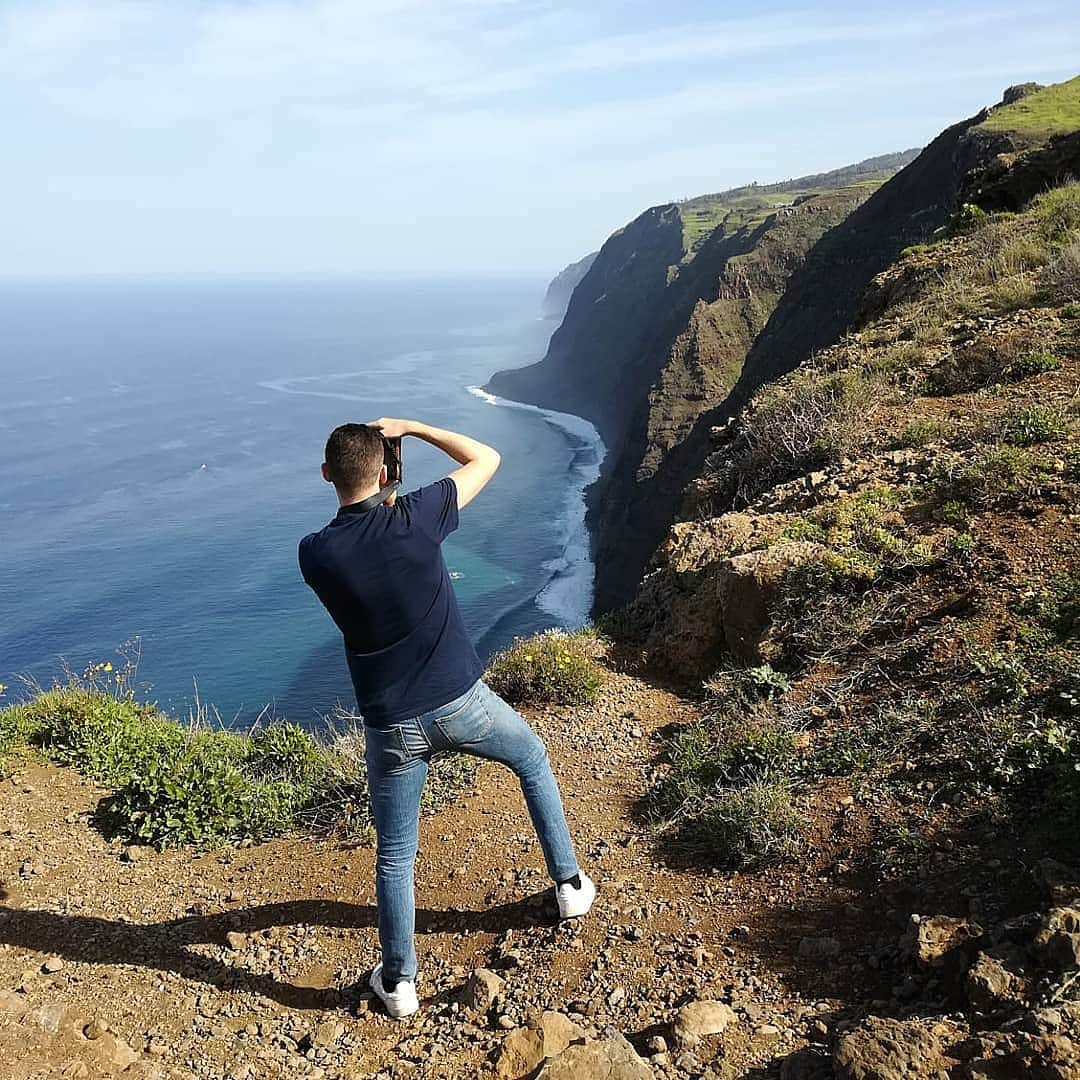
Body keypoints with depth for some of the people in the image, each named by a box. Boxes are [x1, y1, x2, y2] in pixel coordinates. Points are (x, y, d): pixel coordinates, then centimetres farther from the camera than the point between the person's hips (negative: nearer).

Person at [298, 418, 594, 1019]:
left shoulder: (314, 554, -10)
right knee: (534, 761, 29)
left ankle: (399, 982, 31)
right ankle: (571, 884, 38)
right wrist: (411, 427, 5)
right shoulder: (415, 518, -16)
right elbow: (488, 459, 0)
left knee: (395, 856, 18)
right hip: (462, 703, 0)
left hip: (392, 726, 1)